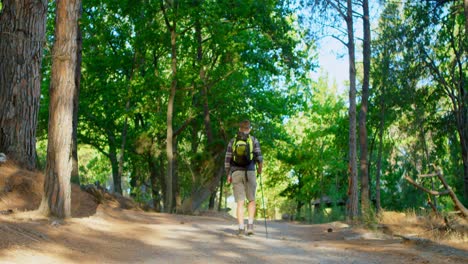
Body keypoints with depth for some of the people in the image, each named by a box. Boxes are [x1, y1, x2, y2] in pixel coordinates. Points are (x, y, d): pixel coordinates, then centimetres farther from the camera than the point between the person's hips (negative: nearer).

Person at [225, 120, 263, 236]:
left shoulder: (233, 141, 8)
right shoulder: (254, 140, 3)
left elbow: (227, 160, 5)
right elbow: (259, 157, -5)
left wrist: (228, 175, 14)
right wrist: (260, 168, 14)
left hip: (236, 174, 1)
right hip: (250, 173, -1)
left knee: (240, 202, 2)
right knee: (251, 201, 13)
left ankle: (241, 228, -8)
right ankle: (250, 224, -5)